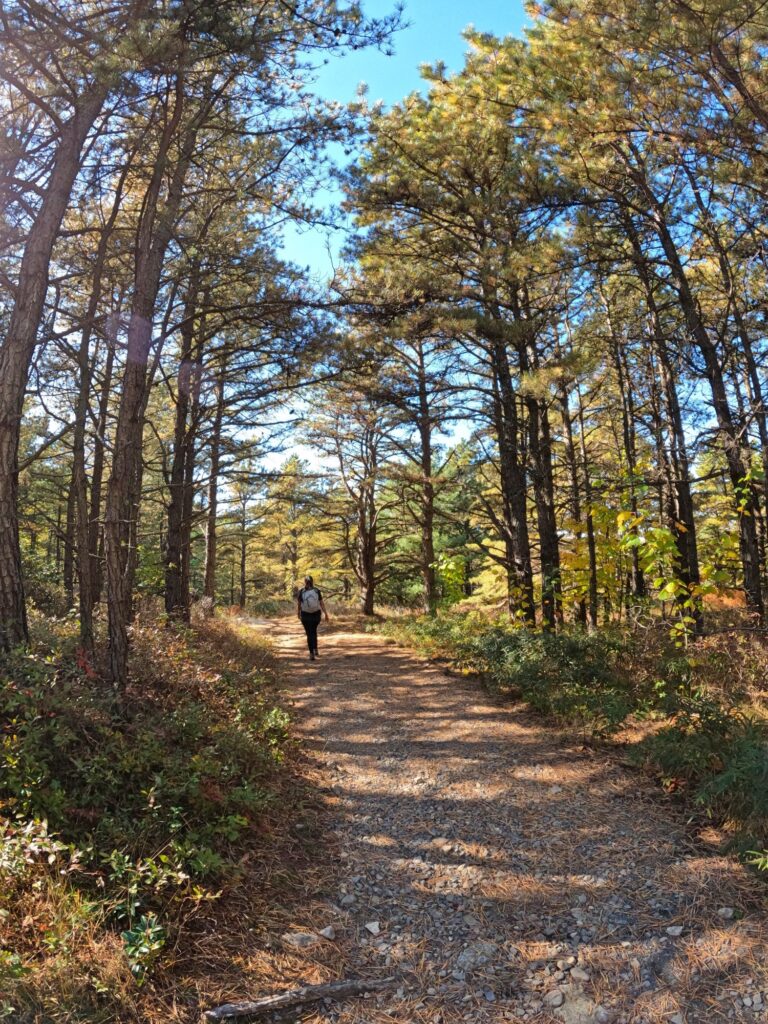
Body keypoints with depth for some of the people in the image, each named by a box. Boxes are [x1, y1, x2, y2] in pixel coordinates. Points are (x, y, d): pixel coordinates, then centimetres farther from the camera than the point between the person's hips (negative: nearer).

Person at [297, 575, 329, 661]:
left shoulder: (301, 592, -6)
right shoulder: (317, 591, -4)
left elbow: (299, 605, 1)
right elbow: (321, 603, -7)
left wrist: (299, 614, 17)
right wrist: (326, 614, -5)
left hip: (305, 615, -2)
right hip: (316, 614, 2)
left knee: (309, 634, 6)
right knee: (314, 631, 23)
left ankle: (312, 654, -1)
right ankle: (315, 650, 12)